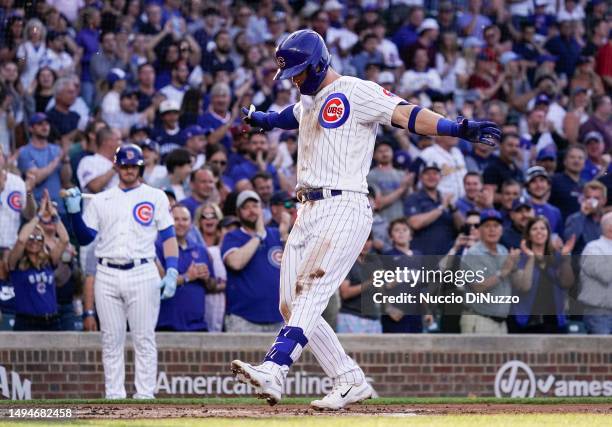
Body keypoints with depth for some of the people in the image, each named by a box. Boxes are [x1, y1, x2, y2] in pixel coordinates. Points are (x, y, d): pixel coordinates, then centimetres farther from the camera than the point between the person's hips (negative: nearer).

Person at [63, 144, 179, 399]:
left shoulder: (155, 197, 9)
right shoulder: (100, 200, 15)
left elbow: (168, 236, 4)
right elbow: (84, 238, 11)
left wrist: (172, 271, -8)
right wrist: (74, 211, -4)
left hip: (143, 274, -2)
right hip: (107, 276, 2)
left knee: (144, 338, -5)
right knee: (111, 340, 2)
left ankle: (144, 395, -4)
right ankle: (114, 396, 5)